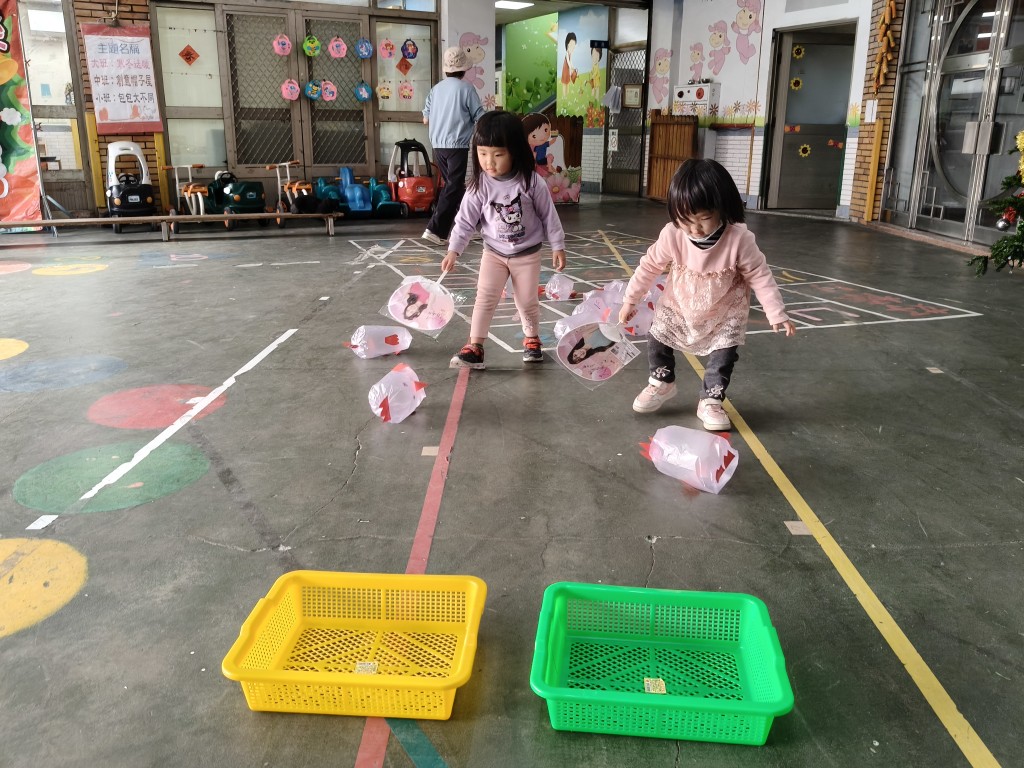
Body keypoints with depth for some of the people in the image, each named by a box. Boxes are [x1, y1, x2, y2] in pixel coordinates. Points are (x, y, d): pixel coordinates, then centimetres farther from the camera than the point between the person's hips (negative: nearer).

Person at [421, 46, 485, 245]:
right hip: (457, 146, -6)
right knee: (454, 188, -2)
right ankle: (435, 229, -10)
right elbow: (480, 119, -3)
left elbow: (426, 119, 13)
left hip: (438, 145, 6)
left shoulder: (436, 89, 8)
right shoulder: (466, 89, -6)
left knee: (450, 185, 19)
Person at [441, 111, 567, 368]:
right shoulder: (480, 185, -13)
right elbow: (466, 219, -7)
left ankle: (531, 339, 33)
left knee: (527, 301, 10)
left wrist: (558, 246, -3)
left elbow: (548, 215, -7)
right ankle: (475, 347, -1)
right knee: (485, 298, -5)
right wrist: (453, 250, -12)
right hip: (494, 252, 1)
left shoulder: (532, 182, -17)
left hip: (527, 253, -1)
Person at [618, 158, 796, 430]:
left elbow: (760, 276, -19)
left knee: (724, 355, -5)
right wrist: (630, 300, -6)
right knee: (657, 338, 4)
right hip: (678, 305, 2)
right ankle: (661, 383, 31)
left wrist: (777, 314, -19)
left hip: (725, 312, -2)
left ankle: (711, 401, 16)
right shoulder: (672, 235, -27)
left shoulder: (739, 239, -31)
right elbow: (648, 266, -12)